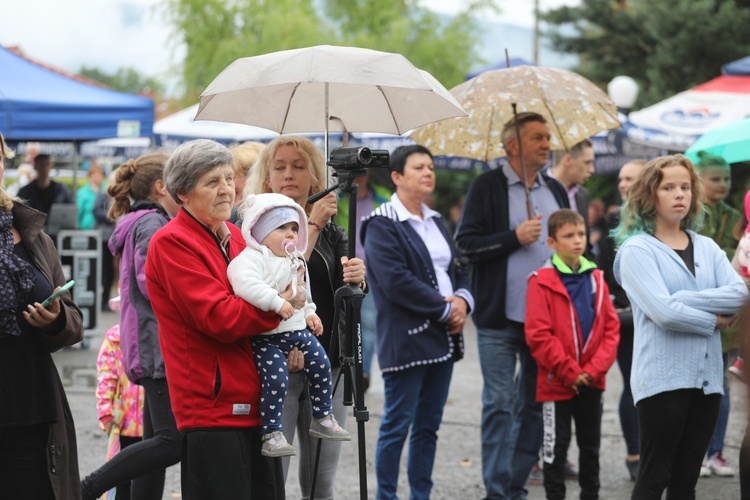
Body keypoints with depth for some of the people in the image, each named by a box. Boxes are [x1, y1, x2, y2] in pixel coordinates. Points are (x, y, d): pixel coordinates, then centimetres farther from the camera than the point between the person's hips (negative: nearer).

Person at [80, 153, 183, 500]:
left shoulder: (146, 222, 22)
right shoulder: (152, 224, -10)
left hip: (153, 351, 11)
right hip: (160, 347, -11)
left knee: (157, 440, 8)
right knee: (173, 441, -14)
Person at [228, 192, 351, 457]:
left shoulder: (294, 260, 16)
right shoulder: (251, 258, -15)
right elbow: (244, 283, -35)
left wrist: (309, 313, 19)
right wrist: (276, 303, -38)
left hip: (298, 329, 9)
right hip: (267, 337, -9)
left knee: (321, 364, 7)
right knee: (276, 380, -17)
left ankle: (323, 418, 22)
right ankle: (271, 434, -7)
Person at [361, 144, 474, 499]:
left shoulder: (435, 222, 17)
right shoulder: (382, 225, -9)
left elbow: (457, 269, 19)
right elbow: (396, 281, -19)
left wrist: (463, 301, -3)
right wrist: (445, 309, -15)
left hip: (443, 338, 8)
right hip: (406, 339, -8)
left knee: (428, 425, 11)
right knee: (397, 425, -3)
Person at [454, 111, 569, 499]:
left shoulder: (556, 191, 14)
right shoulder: (488, 187, -3)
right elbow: (465, 242, -9)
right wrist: (515, 237, -16)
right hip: (500, 318, -5)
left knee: (535, 404, 7)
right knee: (500, 403, -4)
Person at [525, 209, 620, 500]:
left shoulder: (596, 278, 5)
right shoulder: (542, 281, -11)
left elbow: (611, 328, 3)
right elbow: (538, 335, -14)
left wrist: (595, 369, -10)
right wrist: (570, 372, -15)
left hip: (591, 381, 5)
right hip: (557, 382, -5)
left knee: (591, 444, 14)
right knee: (556, 446, 4)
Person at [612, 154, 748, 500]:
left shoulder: (707, 248, 13)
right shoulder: (637, 249, -4)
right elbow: (663, 312, -17)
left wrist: (683, 299, -13)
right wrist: (714, 320, -4)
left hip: (707, 377, 6)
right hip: (662, 377, -6)